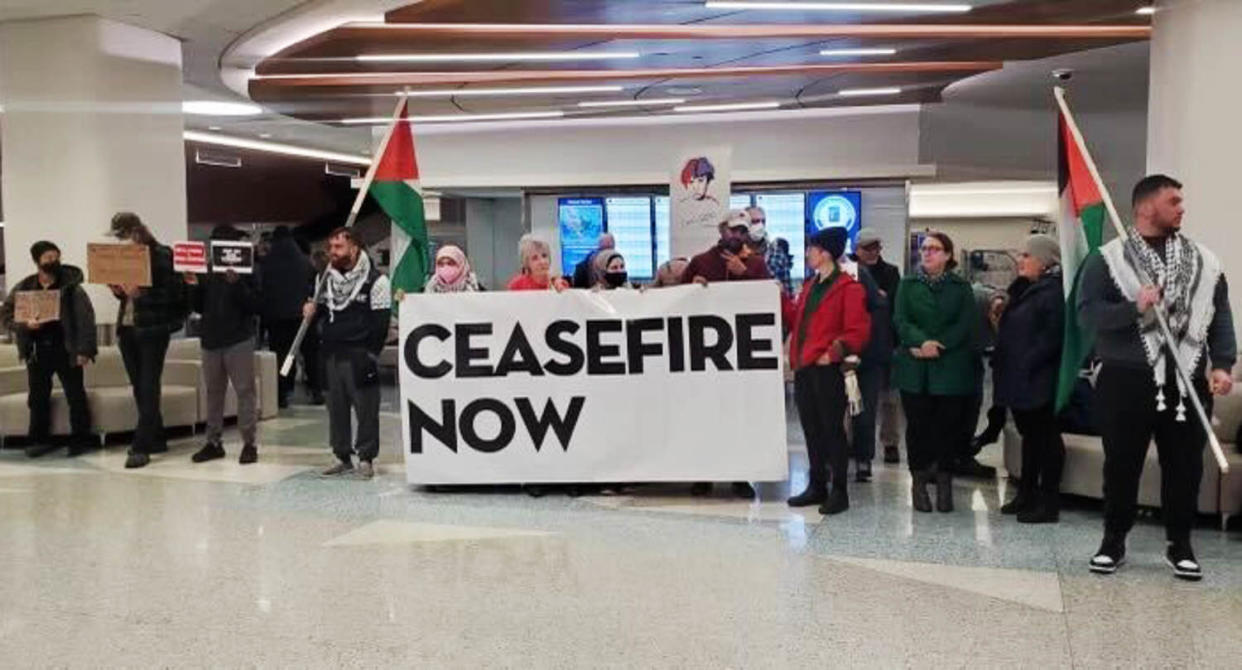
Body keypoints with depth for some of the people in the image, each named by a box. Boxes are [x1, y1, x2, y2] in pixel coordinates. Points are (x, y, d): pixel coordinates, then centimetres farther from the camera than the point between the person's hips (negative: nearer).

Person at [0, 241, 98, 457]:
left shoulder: (71, 286, -4)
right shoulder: (23, 288, 4)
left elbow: (85, 319, -8)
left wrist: (84, 350, -14)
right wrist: (25, 325, -13)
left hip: (66, 350, -3)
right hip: (37, 352, 3)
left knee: (76, 395, 0)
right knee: (38, 397, 9)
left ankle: (80, 439, 10)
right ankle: (39, 440, 20)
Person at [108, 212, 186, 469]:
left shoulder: (161, 255, -9)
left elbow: (174, 293, -14)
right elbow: (124, 292, 20)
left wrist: (141, 293, -22)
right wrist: (118, 290, -2)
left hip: (152, 329, -7)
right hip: (127, 328, 7)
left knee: (148, 388, -6)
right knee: (139, 387, 11)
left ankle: (142, 446, -6)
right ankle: (155, 439, 21)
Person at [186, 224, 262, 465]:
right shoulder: (207, 272, 9)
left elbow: (257, 305, -13)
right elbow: (199, 308, 14)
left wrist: (237, 284, -24)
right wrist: (194, 287, -3)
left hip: (239, 341, -5)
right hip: (210, 340, 6)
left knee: (245, 391, -3)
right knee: (213, 392, 11)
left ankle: (249, 443, 1)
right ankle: (214, 442, 20)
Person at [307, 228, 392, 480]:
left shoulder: (375, 280, -6)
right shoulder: (326, 278, 15)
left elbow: (380, 321, -9)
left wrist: (371, 354, -14)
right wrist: (312, 309, 4)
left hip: (359, 355, -6)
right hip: (331, 353, 6)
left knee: (366, 407, -3)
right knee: (336, 407, 10)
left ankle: (366, 457, 7)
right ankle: (343, 456, 20)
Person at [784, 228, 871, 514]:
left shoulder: (849, 288, -9)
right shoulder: (810, 285, 17)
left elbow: (858, 331, -13)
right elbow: (796, 319, 20)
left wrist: (832, 354, -18)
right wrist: (782, 298, 12)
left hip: (827, 370, -8)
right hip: (804, 368, 8)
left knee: (832, 429, -1)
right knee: (811, 429, 13)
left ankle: (839, 491, 8)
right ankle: (816, 486, 23)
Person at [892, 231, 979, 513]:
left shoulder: (961, 288, 7)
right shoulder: (908, 285, 10)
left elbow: (965, 325, -3)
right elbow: (900, 321, -2)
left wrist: (937, 346, -15)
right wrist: (922, 342, -19)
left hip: (951, 368, 0)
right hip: (915, 368, 1)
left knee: (948, 425, 0)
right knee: (917, 424, 2)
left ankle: (944, 482, 12)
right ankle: (919, 481, 12)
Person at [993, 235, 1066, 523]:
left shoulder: (1055, 291, -15)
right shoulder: (1024, 289, 15)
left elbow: (1052, 337, -22)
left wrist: (1027, 364, -22)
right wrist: (1001, 361, 10)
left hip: (1039, 380, -9)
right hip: (1018, 378, 9)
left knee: (1045, 437, -1)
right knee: (1029, 435, 16)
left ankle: (1049, 502, 5)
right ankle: (1027, 494, 26)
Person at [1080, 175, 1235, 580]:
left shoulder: (1204, 261, 9)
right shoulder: (1108, 259, -2)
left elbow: (1221, 317, 8)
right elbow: (1087, 313, -8)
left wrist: (1222, 365, -4)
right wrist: (1135, 307, -21)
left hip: (1188, 381, 3)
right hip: (1126, 379, -3)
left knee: (1185, 465, 9)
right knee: (1122, 464, 7)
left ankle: (1179, 544, 25)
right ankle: (1114, 540, 21)